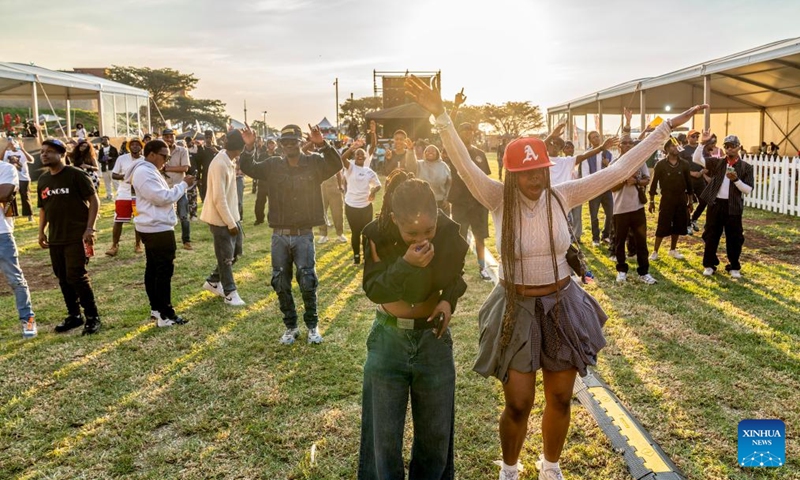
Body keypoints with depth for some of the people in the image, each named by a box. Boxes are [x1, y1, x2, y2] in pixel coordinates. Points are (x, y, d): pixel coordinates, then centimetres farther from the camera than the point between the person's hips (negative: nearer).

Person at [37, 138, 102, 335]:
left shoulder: (76, 175, -9)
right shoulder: (43, 180, 11)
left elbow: (94, 200, -10)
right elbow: (43, 207, 20)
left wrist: (89, 228, -16)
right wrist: (41, 231, 12)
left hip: (77, 236, -7)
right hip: (55, 238, 7)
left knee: (77, 276, -9)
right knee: (63, 278, 11)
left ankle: (93, 317, 4)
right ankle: (74, 315, 24)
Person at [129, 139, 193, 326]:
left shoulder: (148, 170, 16)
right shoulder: (145, 173, -19)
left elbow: (161, 195, 20)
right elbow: (163, 197, -23)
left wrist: (182, 185, 8)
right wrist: (183, 184, -14)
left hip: (154, 227, 11)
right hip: (158, 228, -11)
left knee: (153, 269, 14)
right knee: (164, 271, -7)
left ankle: (156, 309, 22)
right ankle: (166, 315, -3)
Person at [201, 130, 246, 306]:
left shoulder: (229, 161, 6)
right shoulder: (220, 164, -23)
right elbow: (219, 199, -24)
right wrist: (230, 223, -19)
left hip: (231, 216, 9)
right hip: (221, 218, -9)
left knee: (235, 252, 16)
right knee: (226, 256, 2)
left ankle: (213, 281, 31)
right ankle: (230, 293, 14)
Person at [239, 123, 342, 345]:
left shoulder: (314, 163, -1)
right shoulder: (273, 165, 5)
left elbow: (336, 165, -16)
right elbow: (248, 168, 2)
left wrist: (322, 144, -32)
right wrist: (249, 147, -16)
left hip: (304, 235, -2)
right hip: (280, 235, 3)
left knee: (308, 282, -1)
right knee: (281, 284, 8)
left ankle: (312, 326, 18)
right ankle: (290, 326, 24)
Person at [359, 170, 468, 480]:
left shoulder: (449, 233, -15)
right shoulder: (378, 235, -19)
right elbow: (373, 289, -19)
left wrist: (449, 300, -17)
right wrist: (405, 264, -35)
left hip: (433, 336, 1)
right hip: (389, 337, -1)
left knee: (435, 431, 15)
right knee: (384, 432, 11)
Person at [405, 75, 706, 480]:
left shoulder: (562, 196, -6)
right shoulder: (499, 199, -12)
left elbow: (619, 169, -5)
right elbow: (465, 166, -25)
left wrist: (667, 127, -6)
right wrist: (440, 115, -38)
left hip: (563, 307, 3)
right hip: (516, 310, -2)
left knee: (560, 400, 15)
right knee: (518, 404, 5)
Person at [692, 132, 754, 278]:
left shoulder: (746, 167, 1)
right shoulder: (717, 162, 5)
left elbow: (748, 190, -5)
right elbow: (696, 159, -6)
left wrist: (736, 179, -20)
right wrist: (702, 143, -17)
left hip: (733, 206, -1)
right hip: (715, 204, 1)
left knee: (734, 238, 5)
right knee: (711, 235, 8)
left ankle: (734, 267, 20)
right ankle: (709, 265, 20)